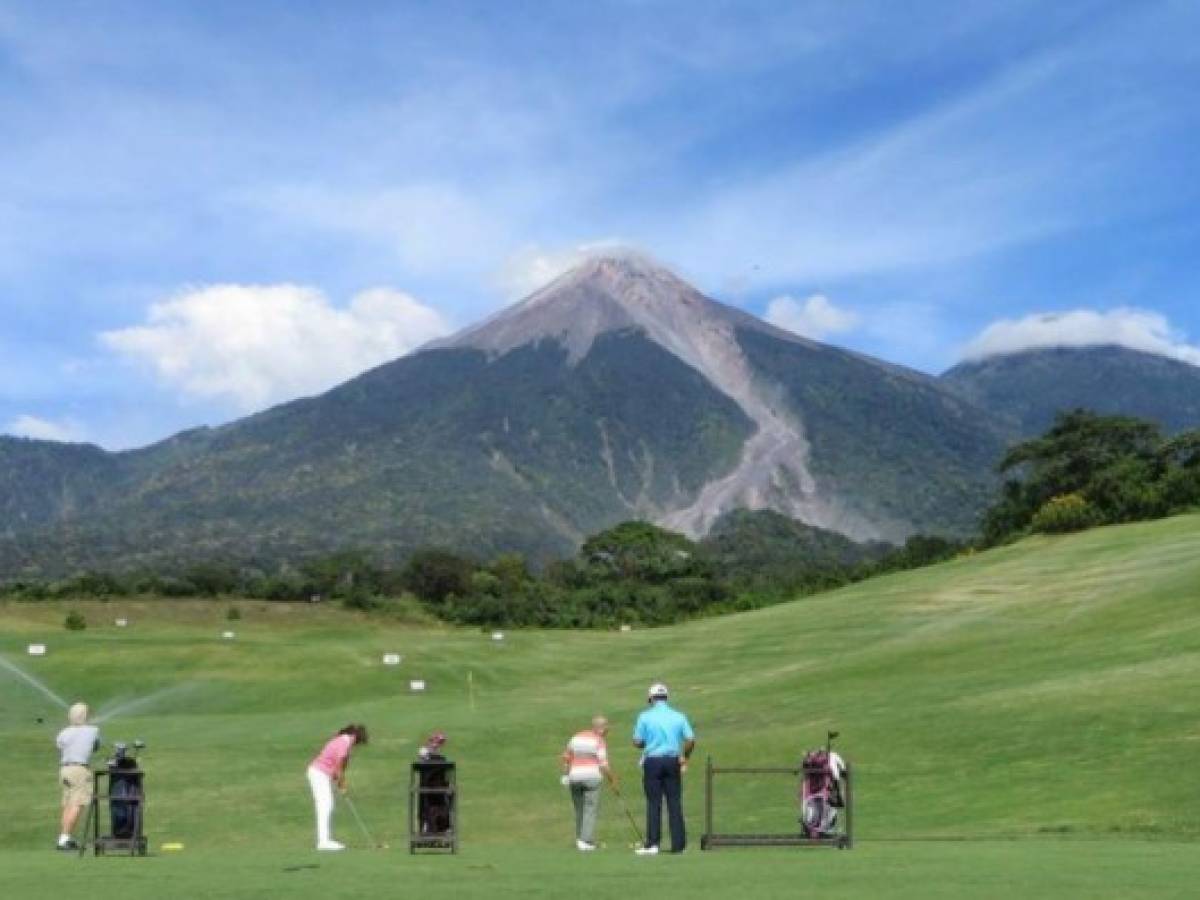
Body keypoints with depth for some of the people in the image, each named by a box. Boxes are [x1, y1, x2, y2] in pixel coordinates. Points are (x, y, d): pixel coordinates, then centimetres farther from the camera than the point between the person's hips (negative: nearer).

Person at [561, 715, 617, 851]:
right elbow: (603, 765, -11)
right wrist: (612, 780, 0)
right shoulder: (599, 742, -7)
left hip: (575, 777, 5)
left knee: (579, 809, 15)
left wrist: (566, 775, 22)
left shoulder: (576, 738, 11)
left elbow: (566, 758, 13)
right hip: (592, 776, -5)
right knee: (591, 809, -2)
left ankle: (579, 839, 16)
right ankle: (586, 841, -9)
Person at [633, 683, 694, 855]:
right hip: (673, 761, 2)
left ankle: (652, 843, -2)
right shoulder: (678, 716, 5)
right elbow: (691, 740, 0)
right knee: (675, 802, 5)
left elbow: (637, 742, -2)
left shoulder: (645, 716, -2)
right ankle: (678, 844, 3)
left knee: (654, 803, 1)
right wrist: (685, 758, 15)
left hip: (652, 762, -2)